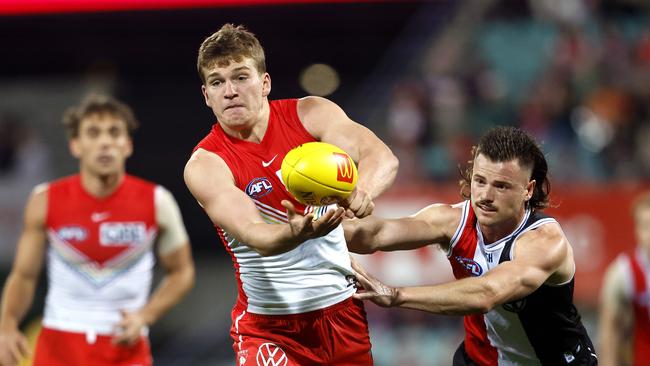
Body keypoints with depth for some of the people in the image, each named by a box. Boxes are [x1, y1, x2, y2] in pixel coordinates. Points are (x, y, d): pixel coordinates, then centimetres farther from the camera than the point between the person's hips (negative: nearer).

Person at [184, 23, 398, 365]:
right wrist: (298, 233, -50)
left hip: (341, 307, 3)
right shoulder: (205, 164, -13)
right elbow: (254, 235, -27)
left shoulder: (309, 115, -4)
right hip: (267, 323, -3)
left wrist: (362, 190, -40)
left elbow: (382, 156, -17)